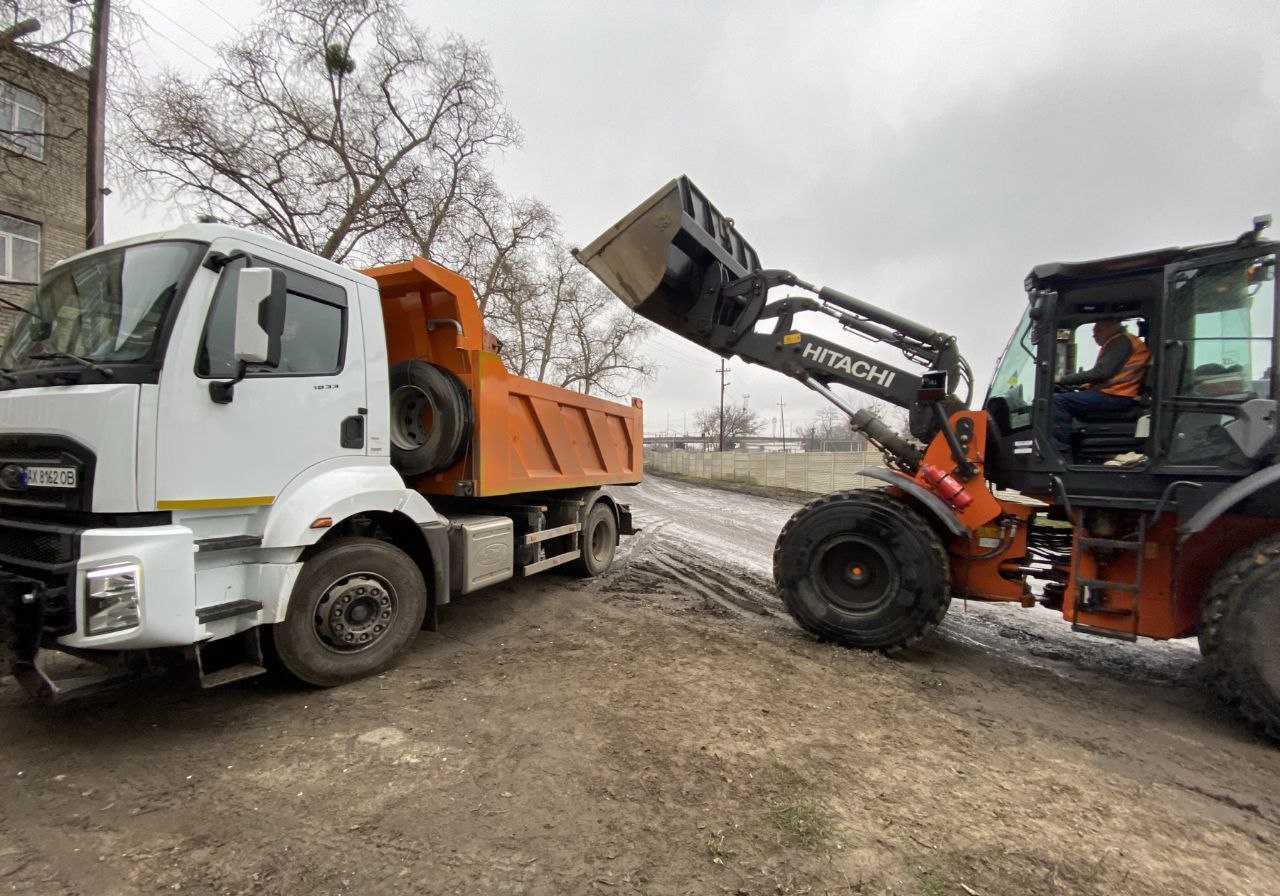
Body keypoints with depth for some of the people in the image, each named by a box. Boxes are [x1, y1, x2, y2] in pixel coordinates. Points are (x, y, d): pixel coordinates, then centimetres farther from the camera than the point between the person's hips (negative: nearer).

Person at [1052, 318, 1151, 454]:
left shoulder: (1122, 341, -7)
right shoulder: (1115, 342, 24)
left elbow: (1100, 372, -17)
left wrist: (1063, 379, -15)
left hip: (1115, 397, -11)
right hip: (1110, 394, 11)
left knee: (1058, 401, -21)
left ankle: (1062, 452, -23)